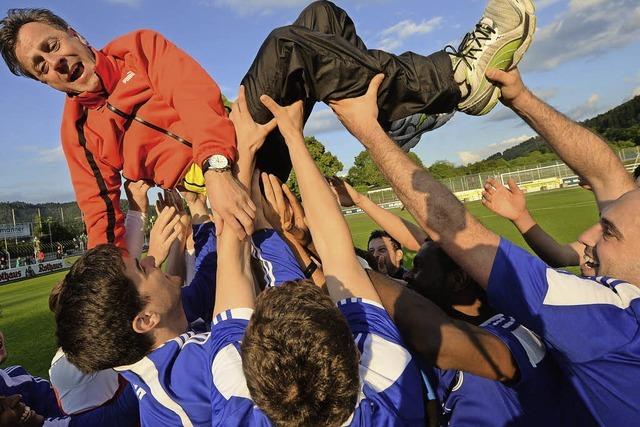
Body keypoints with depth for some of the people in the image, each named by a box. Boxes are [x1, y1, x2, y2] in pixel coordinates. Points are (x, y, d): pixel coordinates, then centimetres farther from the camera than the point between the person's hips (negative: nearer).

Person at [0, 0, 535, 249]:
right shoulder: (77, 132, 17)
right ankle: (456, 78, -23)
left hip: (233, 134, 4)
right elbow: (102, 218, 12)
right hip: (204, 178, -3)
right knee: (287, 46, -27)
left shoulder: (137, 45, 16)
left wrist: (217, 162, -21)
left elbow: (197, 94, -3)